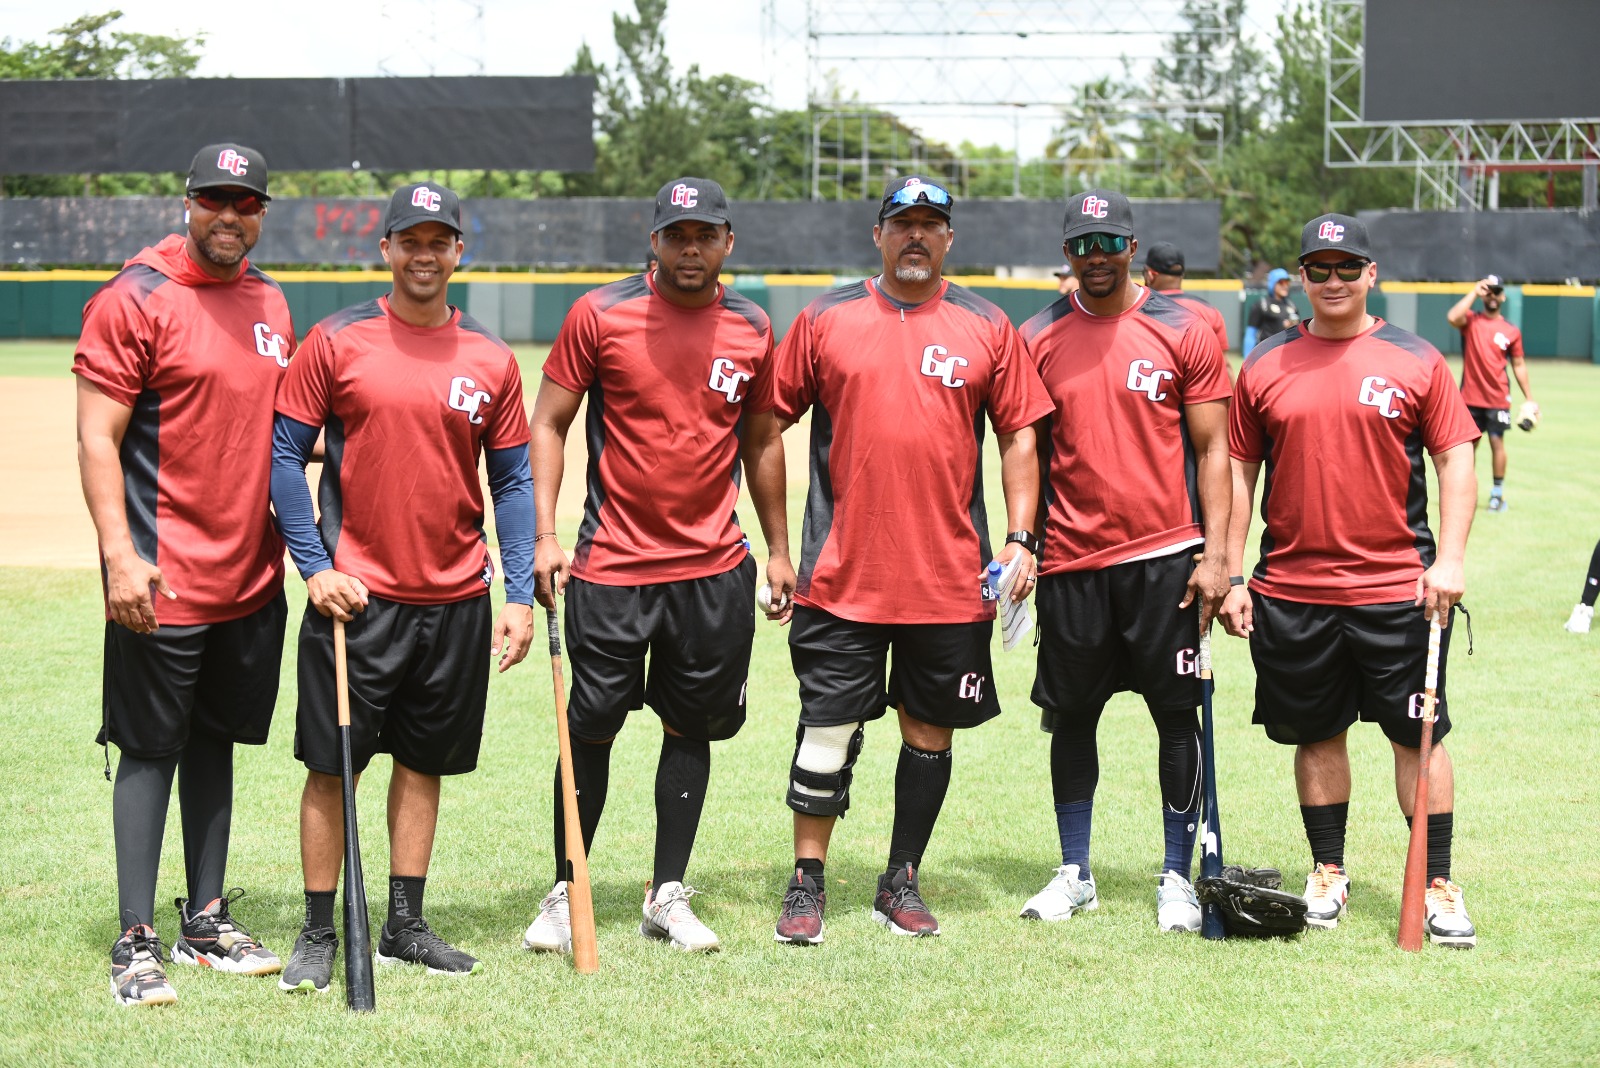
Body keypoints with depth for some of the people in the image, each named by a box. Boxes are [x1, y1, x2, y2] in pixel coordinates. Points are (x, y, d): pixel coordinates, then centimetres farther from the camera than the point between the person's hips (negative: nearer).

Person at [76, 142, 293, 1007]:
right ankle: (135, 942, 4)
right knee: (149, 749, -1)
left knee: (214, 740, 14)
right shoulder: (134, 300, -9)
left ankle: (206, 920, 23)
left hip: (252, 573, 7)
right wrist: (120, 555, -21)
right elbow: (97, 438, -13)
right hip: (163, 580, -6)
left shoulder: (269, 304, 12)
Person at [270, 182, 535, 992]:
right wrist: (315, 567, -9)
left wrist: (520, 596, 2)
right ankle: (318, 934, 10)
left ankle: (405, 926, 21)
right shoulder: (336, 342, -2)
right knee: (332, 766, 0)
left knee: (425, 763, 11)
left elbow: (512, 481, 9)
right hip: (355, 594, -3)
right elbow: (285, 455, -1)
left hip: (456, 601, 3)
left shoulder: (491, 361, 6)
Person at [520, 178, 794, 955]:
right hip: (610, 568, -3)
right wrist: (544, 535, -10)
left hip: (714, 570, 3)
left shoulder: (751, 329, 5)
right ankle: (566, 893, 14)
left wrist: (778, 549, 15)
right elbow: (548, 424, -2)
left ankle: (667, 897, 17)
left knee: (691, 727, 7)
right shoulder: (600, 314, -4)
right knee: (591, 729, 1)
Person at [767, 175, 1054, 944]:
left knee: (930, 729, 7)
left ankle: (901, 883, 19)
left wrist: (1021, 537, -1)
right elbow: (771, 424, 7)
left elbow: (1018, 437, 9)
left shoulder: (987, 327, 6)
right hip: (840, 577, -1)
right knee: (827, 729, -1)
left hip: (951, 580, 1)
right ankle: (807, 883, 9)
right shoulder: (825, 319, 5)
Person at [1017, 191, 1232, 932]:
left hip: (1164, 557, -2)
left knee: (1177, 715, 1)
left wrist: (1215, 553, -7)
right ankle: (1074, 874, 19)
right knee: (1071, 717, 7)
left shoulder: (1183, 331, 1)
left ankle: (1177, 877, 11)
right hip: (1071, 560, 2)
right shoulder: (1037, 338, 6)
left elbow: (1212, 449, 1)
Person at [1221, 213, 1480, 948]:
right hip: (1292, 592, 2)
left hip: (1396, 591, -2)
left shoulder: (1416, 361, 2)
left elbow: (1455, 461, 1)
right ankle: (1328, 872, 24)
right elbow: (1239, 469, 9)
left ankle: (1438, 885, 6)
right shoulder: (1265, 366, 6)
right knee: (1317, 734, 10)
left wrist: (1449, 559, -10)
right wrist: (1233, 574, 5)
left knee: (1418, 735, -1)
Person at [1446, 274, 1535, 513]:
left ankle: (1498, 493, 8)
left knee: (1497, 442, -2)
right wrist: (1474, 292, -15)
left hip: (1498, 398, 0)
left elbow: (1518, 365, 9)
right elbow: (1452, 317, -21)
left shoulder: (1512, 331, 6)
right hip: (1470, 397, 0)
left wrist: (1529, 397, 6)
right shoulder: (1471, 321, 3)